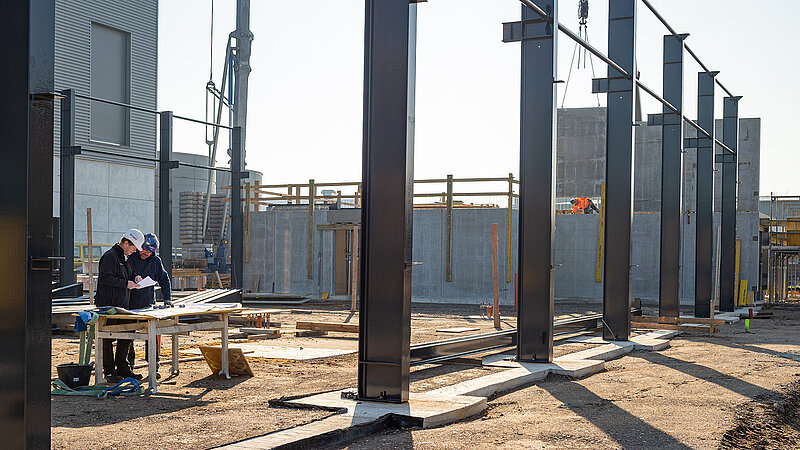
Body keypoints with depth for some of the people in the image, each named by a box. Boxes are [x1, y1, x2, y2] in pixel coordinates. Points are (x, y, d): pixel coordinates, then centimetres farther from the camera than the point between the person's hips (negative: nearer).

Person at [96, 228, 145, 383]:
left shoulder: (125, 258, 19)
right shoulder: (110, 256, -12)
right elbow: (105, 278, -21)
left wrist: (134, 277, 7)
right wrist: (126, 283, -19)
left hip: (122, 305, 10)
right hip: (108, 305, -10)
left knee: (126, 336, 11)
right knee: (108, 338, -3)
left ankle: (122, 368, 20)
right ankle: (109, 371, 2)